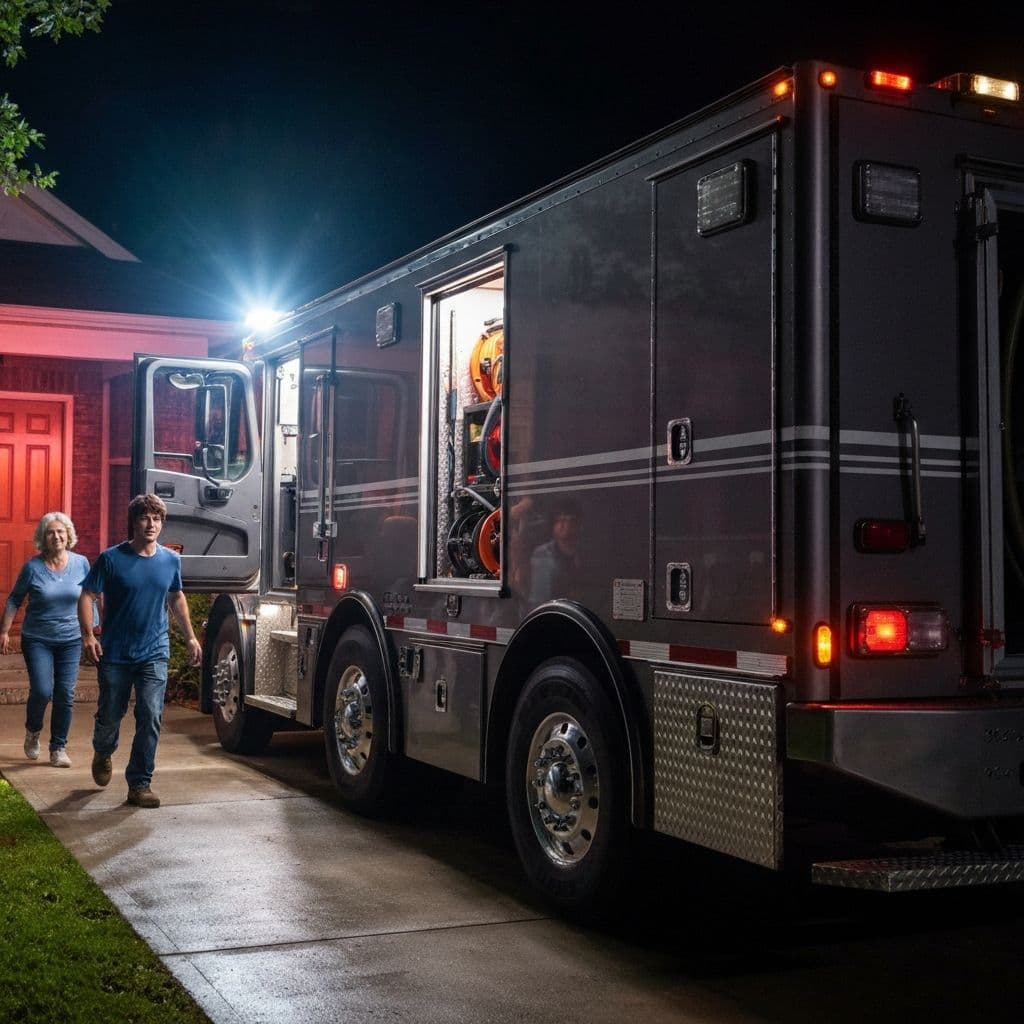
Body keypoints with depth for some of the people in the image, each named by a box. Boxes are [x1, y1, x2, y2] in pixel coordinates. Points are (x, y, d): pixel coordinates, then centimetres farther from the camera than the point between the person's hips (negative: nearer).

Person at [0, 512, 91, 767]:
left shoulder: (81, 563, -2)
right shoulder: (32, 567, -8)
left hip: (70, 641, 2)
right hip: (37, 640, -2)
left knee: (65, 695, 0)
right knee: (42, 691, -14)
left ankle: (59, 748, 14)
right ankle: (33, 731, 17)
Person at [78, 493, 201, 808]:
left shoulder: (171, 560, 3)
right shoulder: (111, 559, -8)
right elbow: (87, 597, -7)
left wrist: (190, 637, 14)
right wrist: (88, 635, -20)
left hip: (154, 653, 2)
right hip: (115, 654, -2)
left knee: (151, 717, -8)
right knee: (110, 715, 12)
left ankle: (139, 784, 0)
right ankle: (102, 754, 45)